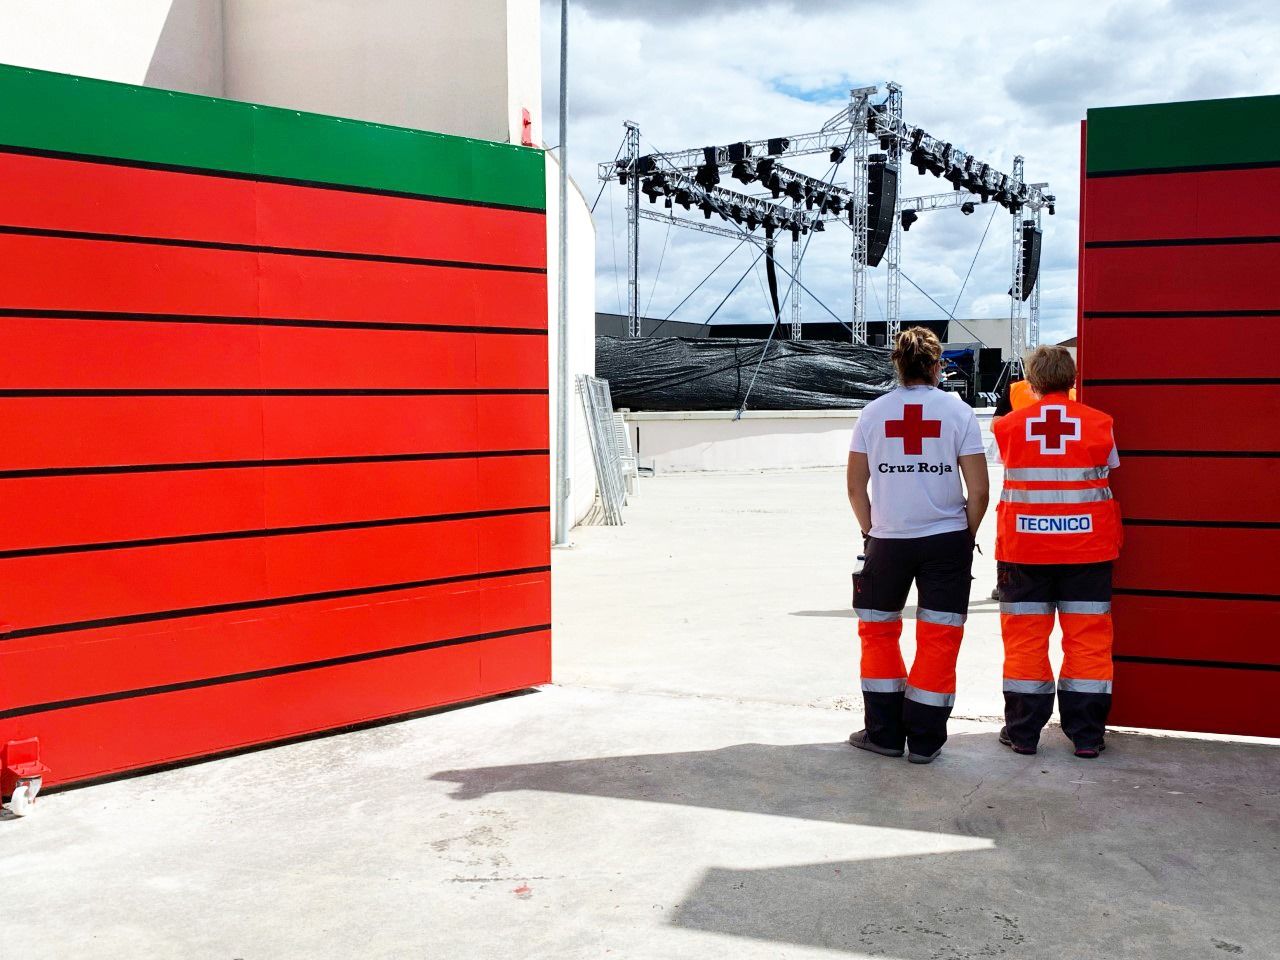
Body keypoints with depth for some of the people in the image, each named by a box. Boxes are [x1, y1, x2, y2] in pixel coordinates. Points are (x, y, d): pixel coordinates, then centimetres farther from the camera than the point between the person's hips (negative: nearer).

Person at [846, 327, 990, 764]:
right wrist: (967, 535, 9)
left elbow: (855, 487, 2)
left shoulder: (873, 412, 0)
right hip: (946, 540, -1)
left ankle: (884, 732, 20)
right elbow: (978, 490, -5)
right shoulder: (958, 411, -4)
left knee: (878, 630, 17)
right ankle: (924, 740, 13)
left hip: (887, 542, 1)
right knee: (938, 638, 9)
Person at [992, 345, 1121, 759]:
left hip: (1023, 549, 0)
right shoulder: (1098, 424, -1)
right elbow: (1108, 470, 8)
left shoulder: (1009, 426, -3)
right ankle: (1087, 735, 11)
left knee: (1024, 636, 7)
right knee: (1087, 637, 7)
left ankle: (1023, 731, 12)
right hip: (1087, 549, 0)